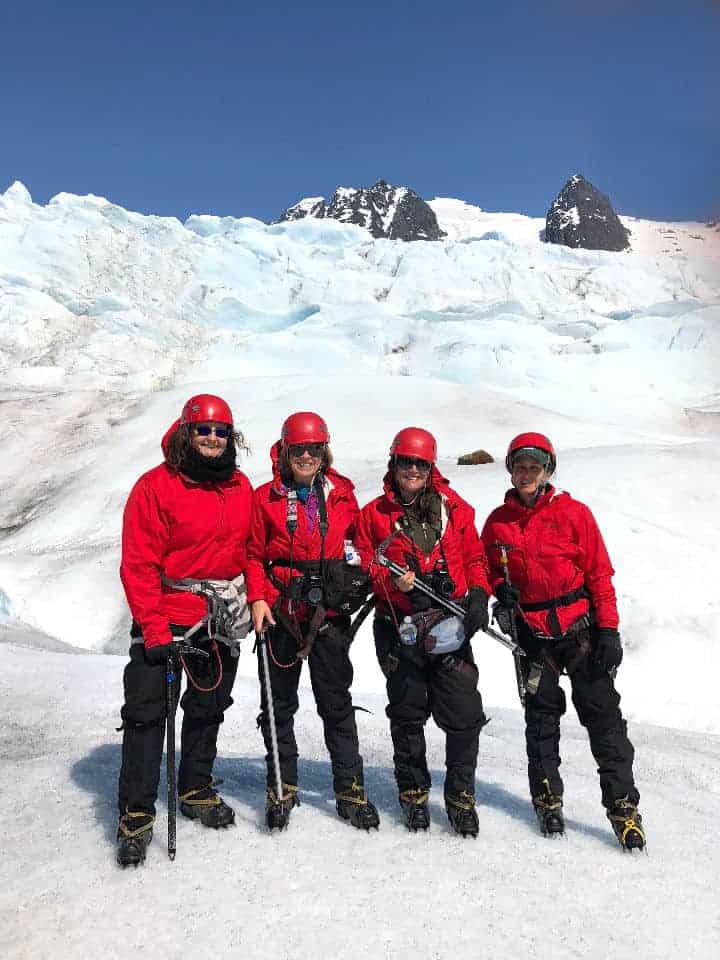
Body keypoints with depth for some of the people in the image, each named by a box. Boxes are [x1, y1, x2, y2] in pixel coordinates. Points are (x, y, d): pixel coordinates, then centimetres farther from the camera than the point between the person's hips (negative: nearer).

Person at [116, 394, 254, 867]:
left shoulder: (242, 488, 4)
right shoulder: (156, 486, -11)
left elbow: (252, 550, 12)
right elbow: (139, 563, -13)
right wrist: (154, 628, -18)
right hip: (167, 619, -5)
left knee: (208, 709, 17)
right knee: (146, 713, -3)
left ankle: (197, 789, 36)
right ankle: (136, 814, 11)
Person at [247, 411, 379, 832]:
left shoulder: (342, 495, 5)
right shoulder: (266, 498, 1)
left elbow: (360, 541, 15)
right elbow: (254, 555, 2)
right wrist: (258, 598, -9)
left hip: (329, 612, 0)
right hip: (281, 612, 0)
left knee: (337, 703, 7)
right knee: (279, 704, 10)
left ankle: (351, 790, 18)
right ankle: (282, 788, 25)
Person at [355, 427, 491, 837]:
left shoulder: (454, 509, 8)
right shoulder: (375, 513, 5)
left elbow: (475, 557, 12)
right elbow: (365, 566, 3)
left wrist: (478, 595, -3)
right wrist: (395, 583, -15)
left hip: (451, 625, 1)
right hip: (401, 628, 0)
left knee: (464, 715, -1)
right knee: (407, 714, 10)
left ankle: (461, 796, 18)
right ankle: (413, 792, 29)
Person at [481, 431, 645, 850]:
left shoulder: (573, 513, -4)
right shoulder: (498, 522, 4)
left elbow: (600, 574, -3)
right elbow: (492, 571, 16)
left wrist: (609, 630, -7)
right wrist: (502, 592, -6)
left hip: (580, 627, -2)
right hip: (533, 633, 2)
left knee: (603, 715, 0)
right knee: (541, 716, 11)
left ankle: (623, 804, 9)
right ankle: (547, 799, 25)